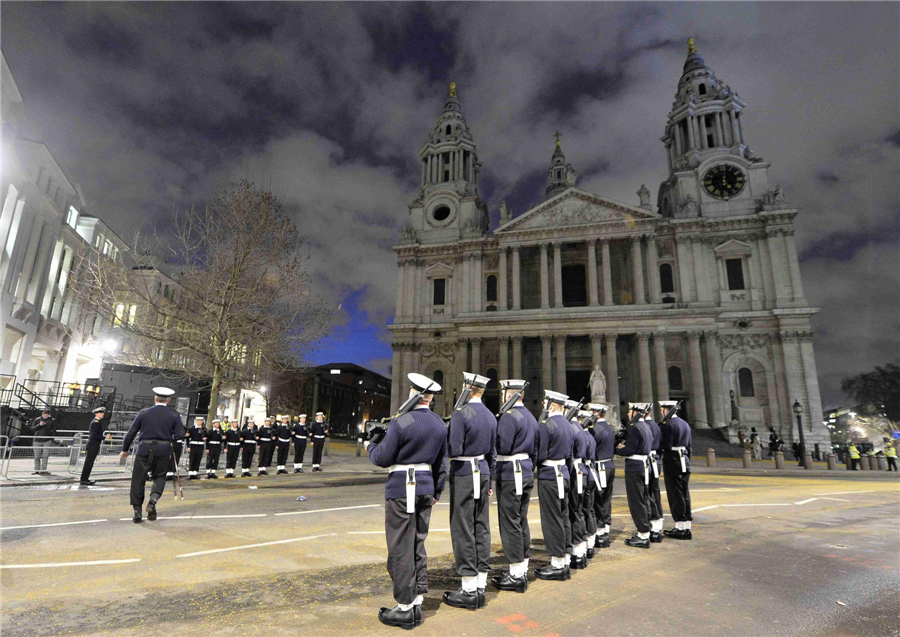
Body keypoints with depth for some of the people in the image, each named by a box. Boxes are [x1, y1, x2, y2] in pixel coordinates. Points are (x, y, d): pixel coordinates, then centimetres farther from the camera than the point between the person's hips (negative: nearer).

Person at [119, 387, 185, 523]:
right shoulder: (174, 415, 0)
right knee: (159, 477, 16)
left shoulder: (144, 413, 2)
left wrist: (125, 450, 16)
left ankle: (137, 512, 10)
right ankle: (153, 500, -8)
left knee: (138, 480, 10)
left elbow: (131, 433, 4)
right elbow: (180, 434, -6)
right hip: (163, 451, 0)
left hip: (144, 450, 0)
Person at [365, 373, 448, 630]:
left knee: (400, 550, 3)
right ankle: (417, 604, 24)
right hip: (426, 488, 7)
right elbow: (441, 464, 12)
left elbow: (382, 458, -12)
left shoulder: (401, 422, -16)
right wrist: (436, 492, 22)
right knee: (418, 546, 16)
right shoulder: (440, 424, 5)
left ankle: (404, 609, 12)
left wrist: (370, 446, 8)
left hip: (401, 489, -7)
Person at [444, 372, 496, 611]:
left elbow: (454, 450, -20)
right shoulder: (490, 416, 9)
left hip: (463, 474, -7)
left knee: (463, 529, 0)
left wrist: (443, 440, 0)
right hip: (483, 472, 8)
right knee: (481, 527, 11)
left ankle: (469, 590, 7)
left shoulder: (460, 413, -15)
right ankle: (480, 586, 19)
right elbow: (492, 452, 14)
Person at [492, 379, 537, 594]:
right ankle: (522, 569, 24)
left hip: (510, 474, -9)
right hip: (527, 473, 9)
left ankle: (516, 576, 5)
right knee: (521, 521, 15)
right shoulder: (530, 417, 13)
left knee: (510, 523, -2)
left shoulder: (509, 416, -16)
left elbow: (502, 447, -22)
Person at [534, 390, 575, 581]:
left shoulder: (545, 425, -16)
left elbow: (539, 455, -16)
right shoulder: (568, 425, 11)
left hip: (549, 475, -9)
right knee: (563, 517, 14)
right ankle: (564, 563, 23)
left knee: (552, 520, -1)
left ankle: (557, 565, 7)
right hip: (564, 473, 9)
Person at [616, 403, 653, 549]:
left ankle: (643, 536, 3)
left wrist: (617, 449, -3)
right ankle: (645, 531, 25)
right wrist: (624, 445, 9)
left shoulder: (634, 427, -18)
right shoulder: (645, 426, 12)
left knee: (636, 502, -2)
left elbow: (629, 450, -20)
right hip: (645, 466, 10)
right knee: (644, 500, 16)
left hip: (634, 468, -10)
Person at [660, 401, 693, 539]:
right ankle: (686, 527, 17)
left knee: (675, 495, -1)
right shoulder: (685, 424, 14)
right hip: (685, 461, 8)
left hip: (672, 462, -8)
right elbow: (689, 446, 17)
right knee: (685, 494, 12)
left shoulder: (667, 425, -13)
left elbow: (667, 446, -18)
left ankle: (680, 527, 3)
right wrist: (687, 462, 22)